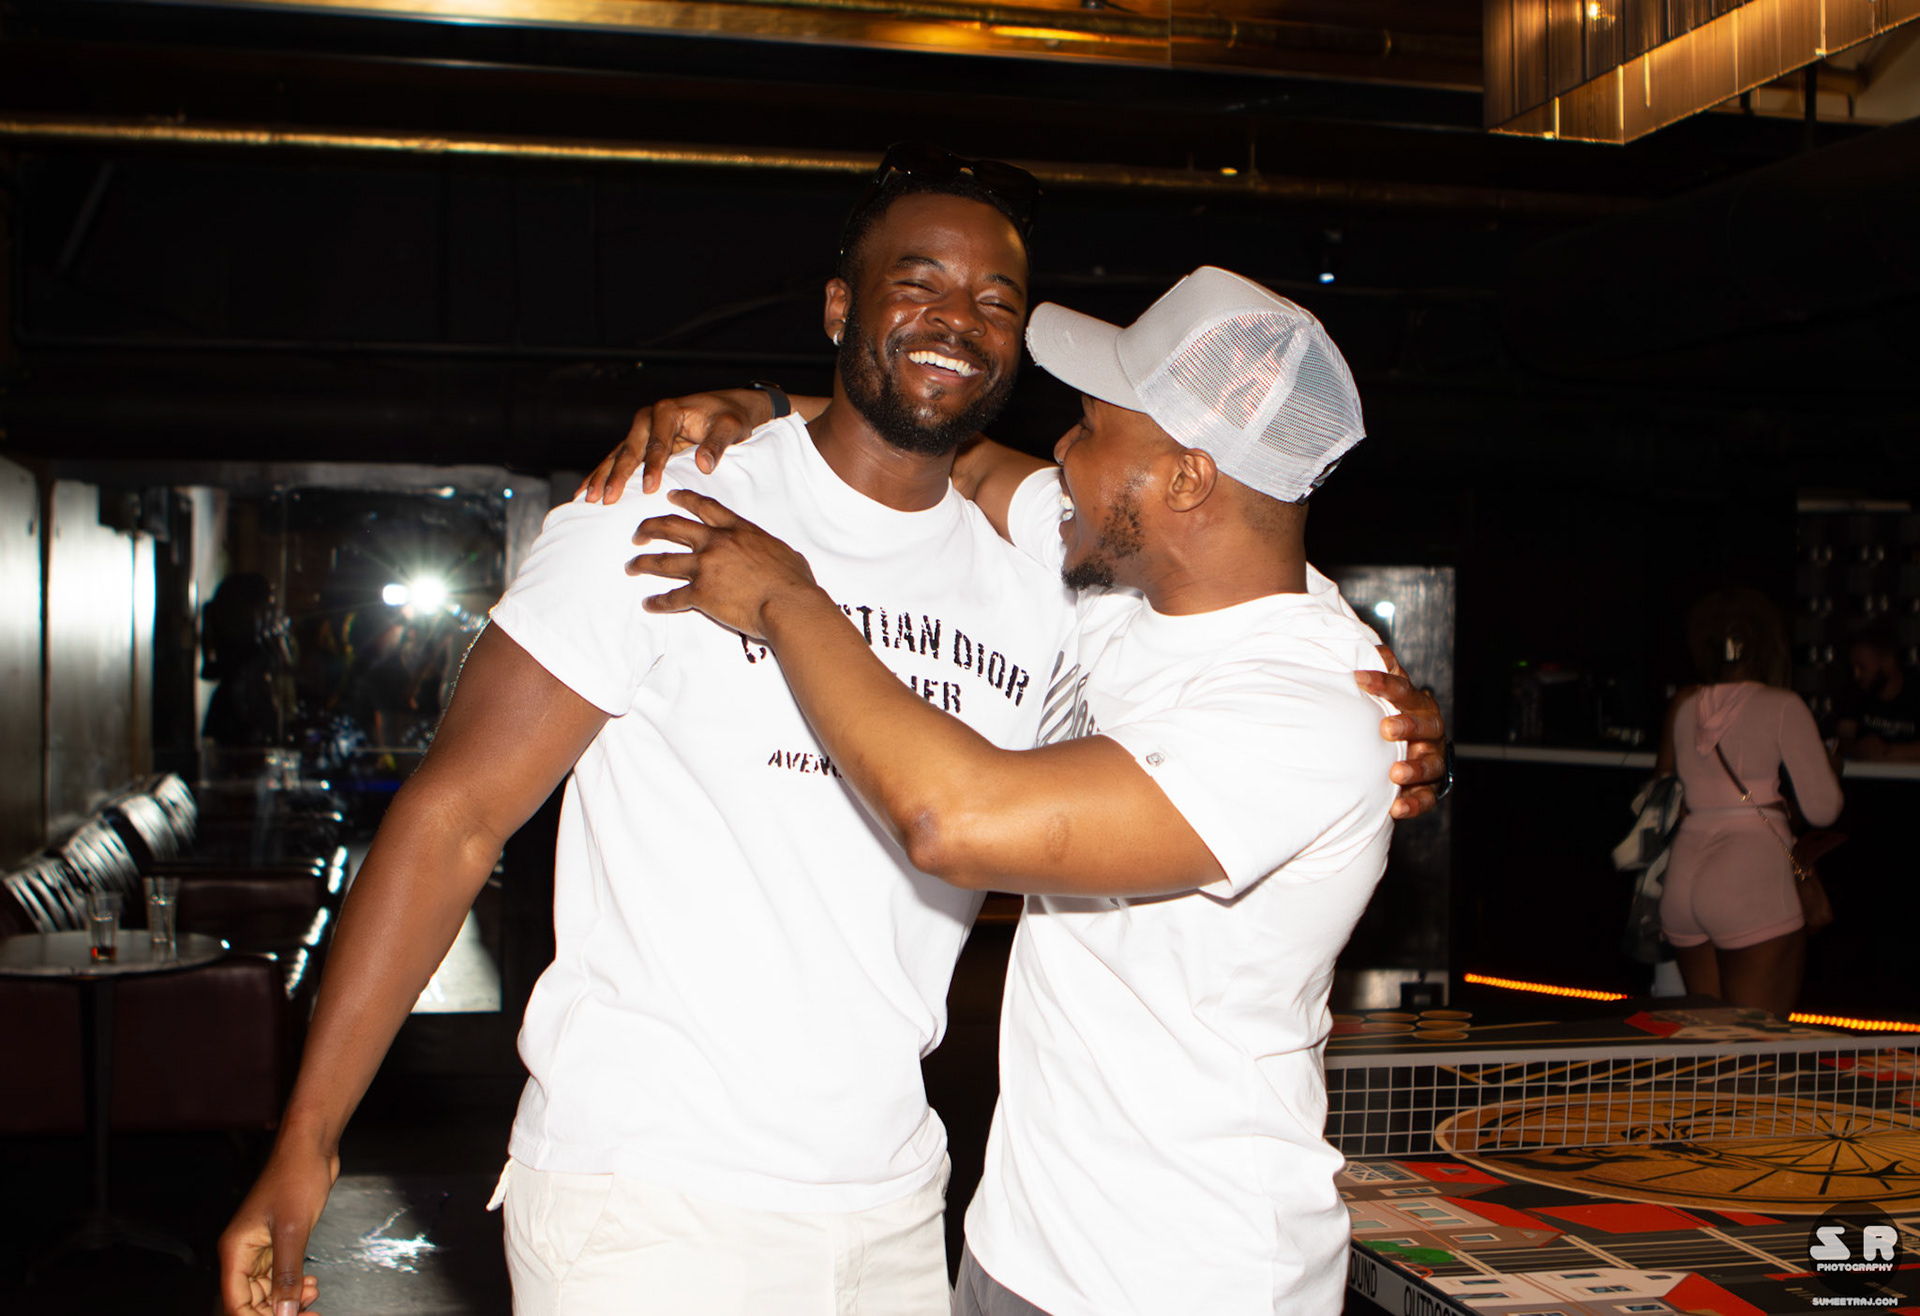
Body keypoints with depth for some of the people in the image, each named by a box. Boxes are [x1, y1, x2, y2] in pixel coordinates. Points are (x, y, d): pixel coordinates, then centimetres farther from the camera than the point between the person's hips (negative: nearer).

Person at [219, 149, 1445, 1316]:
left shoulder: (1035, 597, 6)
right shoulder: (674, 517, -9)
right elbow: (455, 816, -9)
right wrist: (307, 1142, -12)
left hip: (893, 1203, 5)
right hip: (642, 1200, -5)